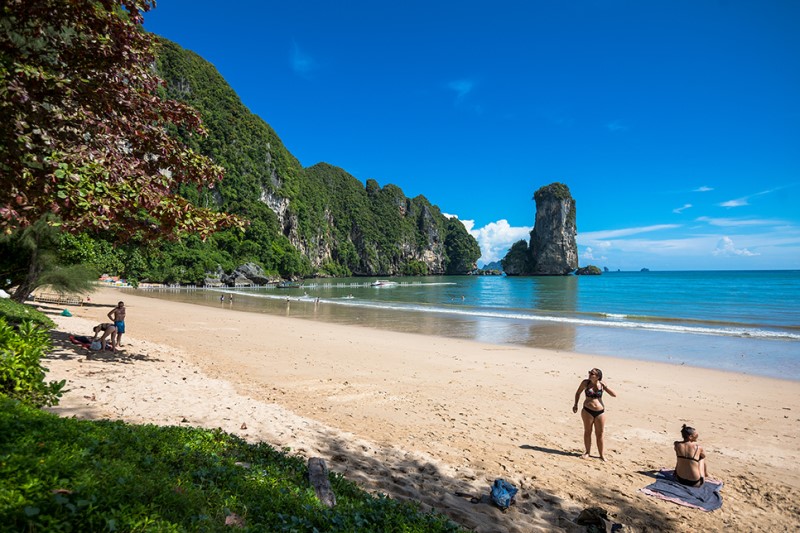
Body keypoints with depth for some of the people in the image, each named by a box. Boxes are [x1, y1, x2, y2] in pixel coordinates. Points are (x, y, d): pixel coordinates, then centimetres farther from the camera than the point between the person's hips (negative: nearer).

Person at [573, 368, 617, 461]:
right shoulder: (586, 383, -3)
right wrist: (575, 404, 7)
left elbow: (614, 395, -1)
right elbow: (578, 393, 11)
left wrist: (605, 387, -12)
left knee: (599, 434, 8)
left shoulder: (602, 385, -1)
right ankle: (587, 452, 23)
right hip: (587, 411, 0)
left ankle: (601, 455, 22)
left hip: (600, 412, 1)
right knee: (587, 432, 8)